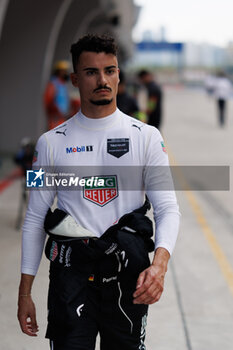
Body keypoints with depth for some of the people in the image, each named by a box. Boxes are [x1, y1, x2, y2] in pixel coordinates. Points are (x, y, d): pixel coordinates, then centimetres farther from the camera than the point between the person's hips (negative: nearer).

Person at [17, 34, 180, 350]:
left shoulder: (146, 137, 2)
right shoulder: (52, 142, 5)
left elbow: (168, 208, -3)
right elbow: (35, 219, 8)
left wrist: (159, 264, -23)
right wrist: (25, 292, 4)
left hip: (127, 268, 0)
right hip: (71, 268, 0)